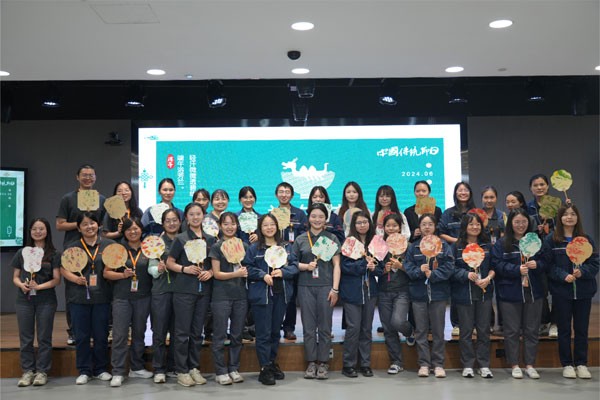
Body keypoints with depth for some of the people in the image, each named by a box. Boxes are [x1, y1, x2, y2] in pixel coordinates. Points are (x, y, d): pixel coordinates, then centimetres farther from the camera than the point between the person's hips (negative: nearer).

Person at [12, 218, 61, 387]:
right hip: (24, 300, 3)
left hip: (46, 301, -2)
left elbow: (56, 280, -3)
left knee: (44, 338, 3)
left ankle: (42, 371, 11)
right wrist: (21, 284, -11)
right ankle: (28, 371, 15)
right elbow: (15, 277, 10)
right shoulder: (22, 253, 10)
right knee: (25, 338, 6)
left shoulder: (53, 254, 1)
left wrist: (39, 286, -17)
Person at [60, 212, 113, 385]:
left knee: (101, 335, 8)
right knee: (81, 336, 6)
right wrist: (75, 278, -14)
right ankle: (84, 371, 16)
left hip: (102, 297, 0)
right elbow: (63, 269, 3)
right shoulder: (72, 247, 6)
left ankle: (100, 369, 20)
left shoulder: (109, 245, 5)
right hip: (79, 298, 0)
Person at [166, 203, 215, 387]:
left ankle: (194, 368, 20)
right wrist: (184, 269, -16)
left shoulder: (210, 239, 9)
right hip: (184, 290, -4)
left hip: (204, 290, 4)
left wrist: (210, 272, -6)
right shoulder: (181, 238, -1)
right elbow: (170, 263, 0)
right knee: (183, 332, 0)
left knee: (197, 332, 10)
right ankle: (181, 371, 9)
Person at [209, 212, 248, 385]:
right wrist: (237, 274, -17)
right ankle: (221, 371, 9)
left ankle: (234, 369, 20)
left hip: (240, 296, 4)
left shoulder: (243, 246, 10)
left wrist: (246, 271, -6)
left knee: (237, 335, 9)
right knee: (220, 335, 1)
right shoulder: (216, 247, -1)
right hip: (221, 296, -4)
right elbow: (217, 273, -6)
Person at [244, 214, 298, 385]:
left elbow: (294, 265, 5)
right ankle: (264, 369, 4)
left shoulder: (286, 247, 10)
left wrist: (283, 271, -12)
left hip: (281, 293, 4)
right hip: (261, 294, -4)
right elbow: (247, 268, -6)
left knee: (276, 331, 14)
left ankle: (272, 363, 29)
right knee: (264, 333, -2)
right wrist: (263, 275, -18)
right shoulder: (254, 248, -1)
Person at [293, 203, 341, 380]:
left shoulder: (331, 238, 6)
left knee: (325, 327, 3)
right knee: (308, 327, 4)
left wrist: (335, 288, -5)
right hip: (305, 287, 1)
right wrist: (306, 266, -11)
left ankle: (323, 363, 13)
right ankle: (311, 363, 14)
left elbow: (336, 265, 3)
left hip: (325, 286, -1)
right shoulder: (301, 239, 8)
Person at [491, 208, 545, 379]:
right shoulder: (501, 243, -2)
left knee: (531, 330, 9)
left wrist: (537, 264, -13)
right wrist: (517, 269, -20)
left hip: (533, 292, 3)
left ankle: (530, 365, 20)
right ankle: (514, 365, 16)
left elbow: (545, 263, 8)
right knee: (512, 331, 4)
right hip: (510, 293, -3)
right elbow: (497, 264, -9)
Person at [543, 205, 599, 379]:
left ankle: (581, 364, 20)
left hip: (583, 291, 2)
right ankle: (567, 364, 16)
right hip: (561, 291, -2)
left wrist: (582, 271, -17)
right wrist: (563, 275, -19)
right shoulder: (551, 240, -1)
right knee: (564, 329, 6)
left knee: (582, 328, 8)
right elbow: (549, 265, -5)